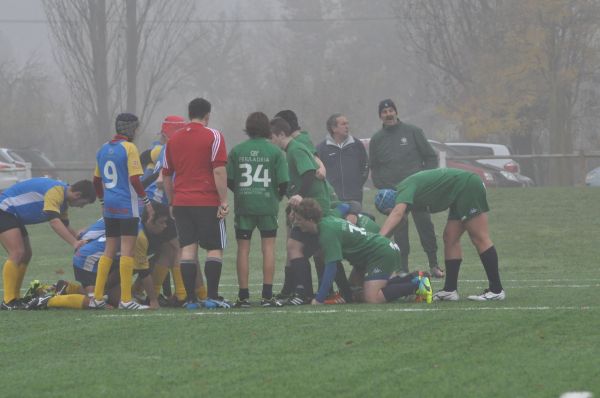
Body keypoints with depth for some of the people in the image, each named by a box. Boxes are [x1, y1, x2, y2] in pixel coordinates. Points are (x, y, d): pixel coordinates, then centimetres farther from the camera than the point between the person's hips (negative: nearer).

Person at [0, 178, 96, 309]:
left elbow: (64, 226, 18)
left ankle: (15, 298, 18)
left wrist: (80, 238, 3)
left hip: (14, 217, 11)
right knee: (17, 253, -20)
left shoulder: (63, 200, 10)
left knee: (26, 255, 12)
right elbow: (54, 221, -36)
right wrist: (74, 243, -42)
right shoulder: (56, 192, -24)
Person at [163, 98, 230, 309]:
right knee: (215, 249, 3)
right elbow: (219, 170, -11)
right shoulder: (213, 136, -4)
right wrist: (224, 201, -9)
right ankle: (212, 296, -6)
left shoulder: (173, 139, 11)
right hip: (208, 202, -4)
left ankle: (190, 298, 0)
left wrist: (172, 202, 22)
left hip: (181, 203, 4)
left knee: (187, 249, 4)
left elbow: (166, 175, 14)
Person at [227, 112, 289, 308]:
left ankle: (243, 296, 3)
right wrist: (278, 196, 15)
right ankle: (267, 295, -1)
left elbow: (228, 180, 0)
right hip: (268, 205, -1)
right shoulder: (275, 151, -3)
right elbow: (283, 181, -5)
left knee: (243, 249, 5)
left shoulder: (236, 151, 0)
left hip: (243, 205, 1)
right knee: (268, 247, 4)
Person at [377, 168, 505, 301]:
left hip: (468, 185, -10)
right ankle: (450, 289, 9)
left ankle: (496, 290, -7)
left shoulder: (405, 189, -14)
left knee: (479, 238, -8)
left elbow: (397, 213, -32)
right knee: (450, 239, 9)